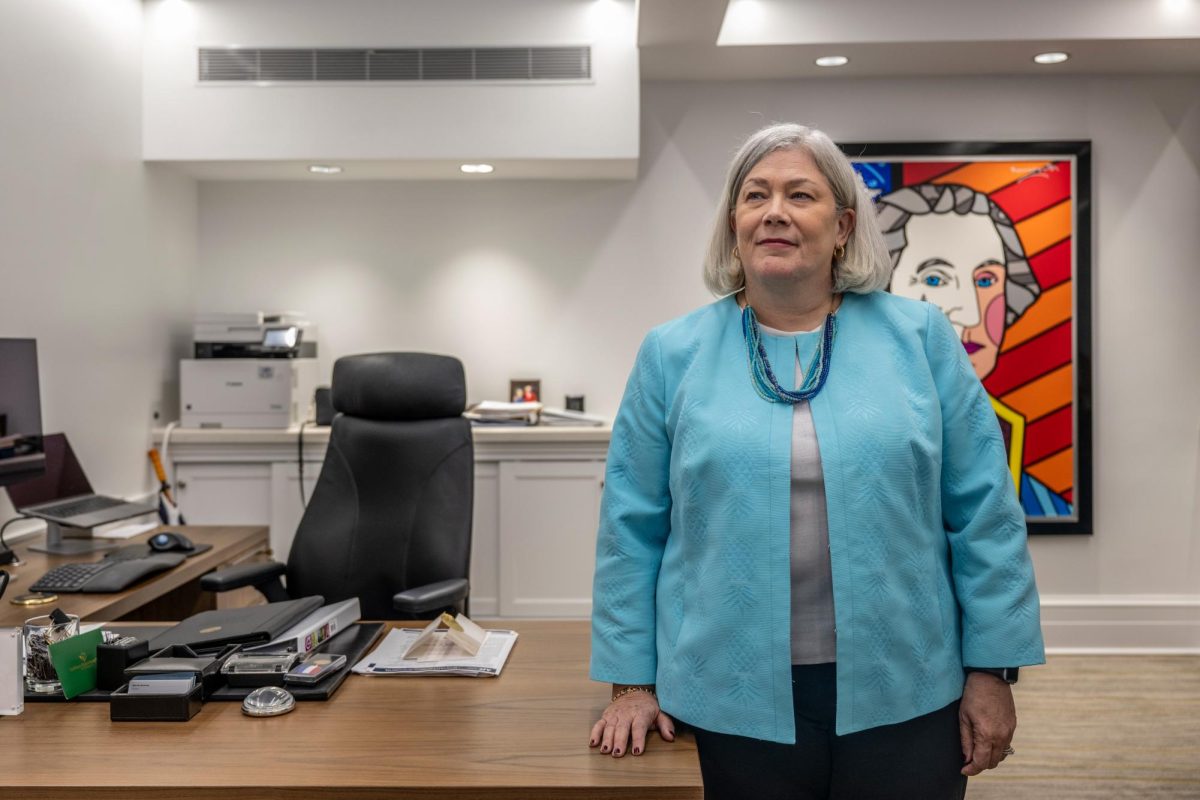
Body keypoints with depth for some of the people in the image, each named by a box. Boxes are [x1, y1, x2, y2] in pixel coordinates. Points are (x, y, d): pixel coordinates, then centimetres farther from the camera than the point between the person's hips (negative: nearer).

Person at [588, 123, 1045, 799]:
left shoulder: (919, 338, 0)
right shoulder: (673, 356, 0)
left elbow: (984, 516, 1)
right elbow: (632, 528, 2)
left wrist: (991, 669, 0)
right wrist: (632, 681, 1)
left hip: (905, 698, 1)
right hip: (737, 704, 0)